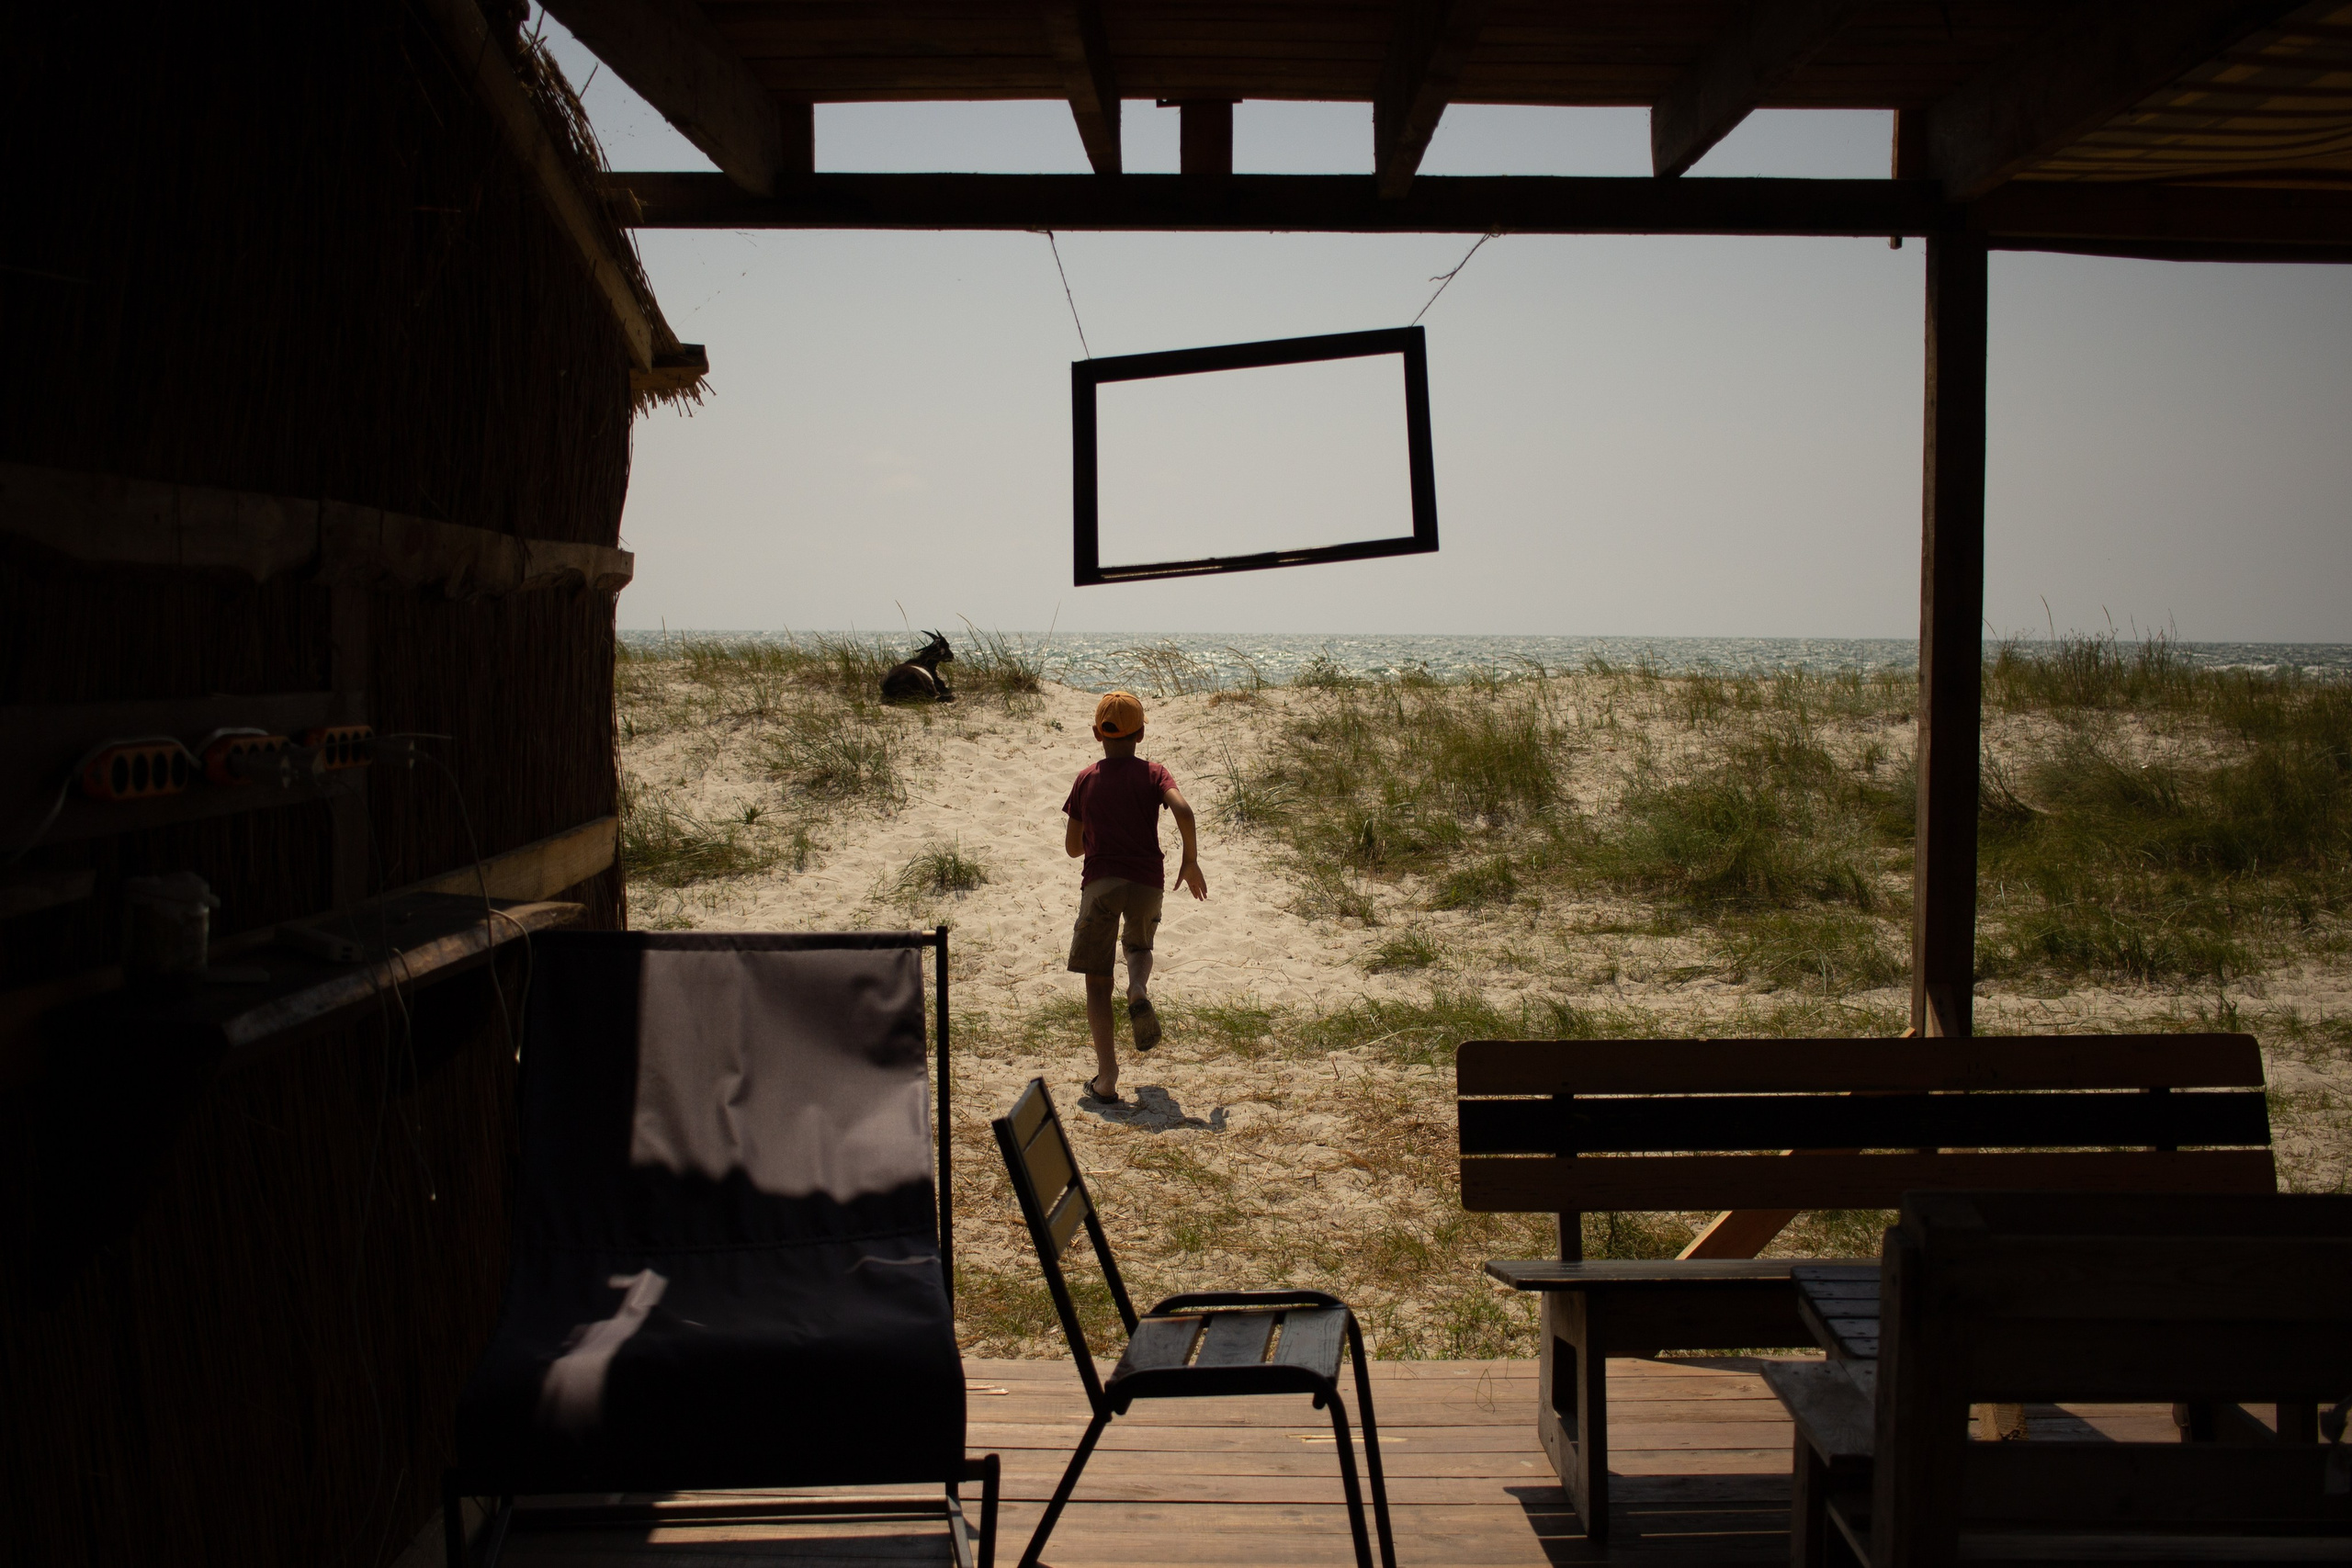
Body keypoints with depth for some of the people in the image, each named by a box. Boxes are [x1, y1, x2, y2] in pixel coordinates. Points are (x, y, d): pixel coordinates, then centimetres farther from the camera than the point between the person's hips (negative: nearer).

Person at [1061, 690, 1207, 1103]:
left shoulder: (1086, 780, 9)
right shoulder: (1153, 774, 5)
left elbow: (1073, 846, 11)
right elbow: (1183, 810, -14)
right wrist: (1190, 861, -1)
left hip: (1100, 881, -1)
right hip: (1147, 881, 1)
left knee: (1097, 980, 4)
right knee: (1139, 946, 31)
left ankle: (1106, 1078, -7)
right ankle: (1139, 991, -5)